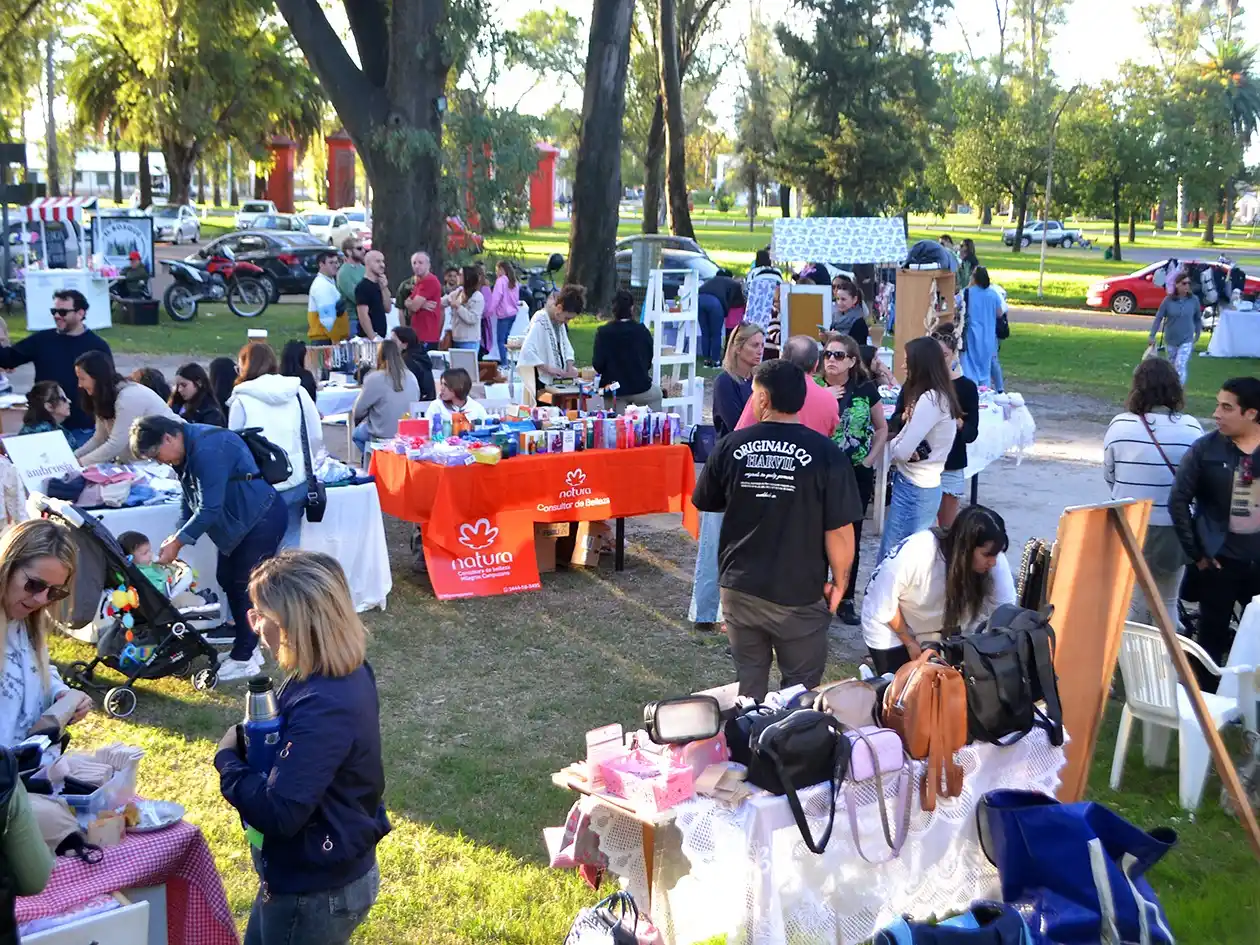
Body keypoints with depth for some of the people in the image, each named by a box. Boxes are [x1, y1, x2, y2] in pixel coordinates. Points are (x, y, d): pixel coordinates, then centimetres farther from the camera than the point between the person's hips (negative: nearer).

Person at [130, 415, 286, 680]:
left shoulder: (207, 450, -27)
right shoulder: (186, 450, 5)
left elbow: (210, 507, -28)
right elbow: (192, 499, 14)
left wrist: (178, 542, -23)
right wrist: (179, 534, 1)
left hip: (262, 518, -10)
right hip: (241, 520, 10)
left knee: (245, 585, -6)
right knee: (227, 578, 13)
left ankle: (244, 658, 3)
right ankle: (247, 647, 23)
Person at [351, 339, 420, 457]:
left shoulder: (374, 379, -15)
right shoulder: (411, 377, -1)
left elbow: (359, 410, -6)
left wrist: (356, 421, 16)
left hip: (383, 435, -5)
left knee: (356, 433, 27)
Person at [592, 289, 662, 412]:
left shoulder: (603, 332, -10)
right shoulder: (642, 331, -7)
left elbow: (597, 365, -10)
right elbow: (648, 363, 3)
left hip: (613, 392, 0)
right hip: (640, 388, 0)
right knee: (656, 393, 30)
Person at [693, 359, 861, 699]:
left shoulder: (731, 446, -7)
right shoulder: (826, 454, -15)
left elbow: (706, 503, 8)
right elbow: (839, 530, -15)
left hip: (740, 589, 3)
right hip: (799, 595, -3)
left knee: (748, 681, 19)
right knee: (800, 687, 13)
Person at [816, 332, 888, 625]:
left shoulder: (865, 389, 0)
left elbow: (882, 429, 11)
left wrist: (871, 460, 1)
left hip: (857, 474, 2)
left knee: (851, 537, 9)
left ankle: (845, 600, 21)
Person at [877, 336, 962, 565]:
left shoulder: (929, 400, -19)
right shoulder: (940, 396, 10)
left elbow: (902, 451, -20)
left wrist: (893, 446, 1)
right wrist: (899, 445, -11)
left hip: (914, 488, -9)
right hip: (920, 486, 9)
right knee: (891, 555, 15)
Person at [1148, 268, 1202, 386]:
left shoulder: (1194, 300, -7)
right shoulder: (1168, 300, -9)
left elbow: (1198, 318, 7)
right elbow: (1159, 318, -6)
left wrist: (1197, 334, 11)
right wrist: (1152, 336, -8)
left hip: (1186, 341, -2)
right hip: (1170, 340, 2)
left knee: (1181, 367, -14)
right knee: (1172, 367, 16)